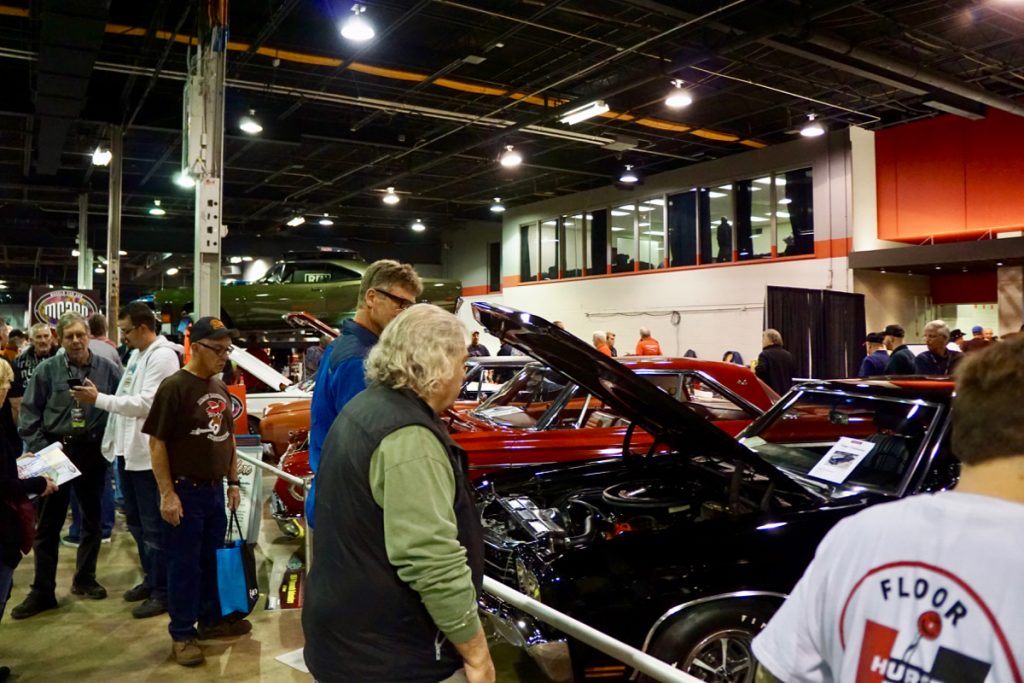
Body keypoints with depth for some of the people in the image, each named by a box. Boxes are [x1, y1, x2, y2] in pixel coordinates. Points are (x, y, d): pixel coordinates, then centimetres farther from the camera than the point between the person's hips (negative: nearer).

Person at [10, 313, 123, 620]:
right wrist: (41, 450, -9)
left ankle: (84, 579, 30)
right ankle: (42, 591, 16)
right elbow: (28, 414, -1)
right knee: (48, 524, 5)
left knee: (92, 519, 13)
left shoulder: (107, 368, -3)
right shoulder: (47, 370, -3)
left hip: (94, 452, 1)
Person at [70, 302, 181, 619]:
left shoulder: (162, 356, -15)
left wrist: (99, 399, -19)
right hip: (127, 450, 10)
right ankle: (150, 579, 33)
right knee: (136, 522, 19)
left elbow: (146, 403, -22)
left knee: (153, 526, 0)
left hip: (148, 454, -10)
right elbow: (127, 400, 15)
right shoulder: (136, 355, 15)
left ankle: (162, 592, 11)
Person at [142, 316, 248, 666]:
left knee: (213, 559, 17)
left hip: (215, 489, 7)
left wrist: (233, 482, 13)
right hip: (185, 491, -7)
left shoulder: (221, 388, 8)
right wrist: (167, 494, -18)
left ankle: (211, 619, 31)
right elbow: (157, 443, -15)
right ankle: (182, 634, 17)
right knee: (184, 565, 4)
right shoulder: (174, 386, -14)